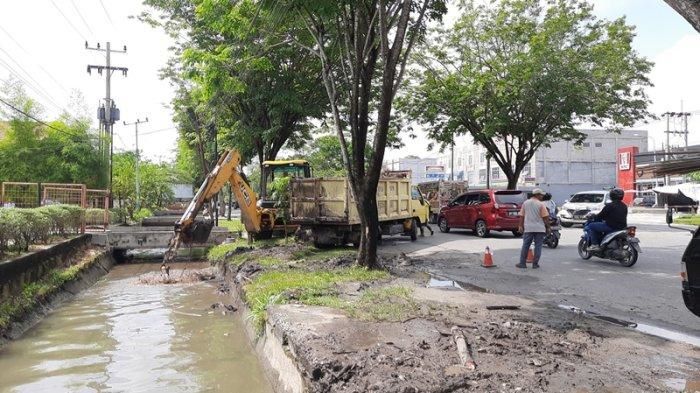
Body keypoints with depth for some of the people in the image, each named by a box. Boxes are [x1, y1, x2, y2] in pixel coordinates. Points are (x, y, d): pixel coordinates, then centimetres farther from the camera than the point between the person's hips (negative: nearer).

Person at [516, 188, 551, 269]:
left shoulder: (525, 203, 6)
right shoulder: (540, 204, -5)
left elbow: (522, 216, 6)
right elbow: (545, 217, -6)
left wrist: (520, 226, 10)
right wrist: (548, 227, 2)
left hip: (528, 228, 3)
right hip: (540, 228, -3)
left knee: (525, 246, 6)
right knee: (538, 246, 5)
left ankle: (522, 263, 7)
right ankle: (535, 264, 6)